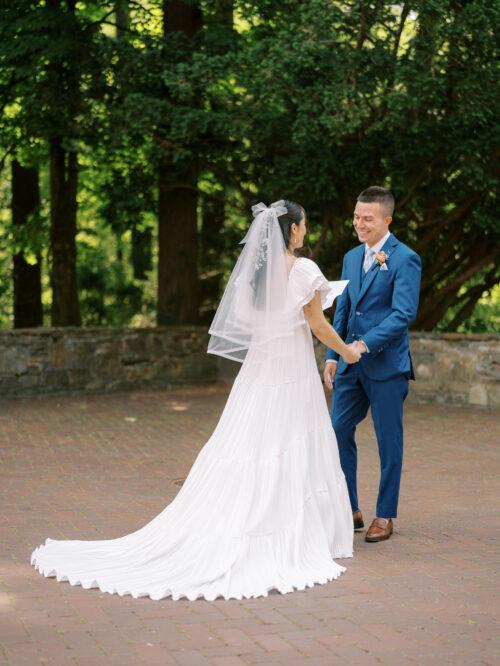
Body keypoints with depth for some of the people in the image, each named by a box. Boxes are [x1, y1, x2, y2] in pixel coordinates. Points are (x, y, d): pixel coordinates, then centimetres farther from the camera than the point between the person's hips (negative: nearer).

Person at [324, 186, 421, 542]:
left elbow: (404, 313, -17)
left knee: (389, 441, 3)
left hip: (387, 365, -7)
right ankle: (349, 510, 18)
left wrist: (367, 343, -25)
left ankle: (385, 516, 15)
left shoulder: (405, 259, -9)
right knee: (339, 432, 6)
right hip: (351, 364, 7)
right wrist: (333, 355, 9)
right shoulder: (352, 257, 13)